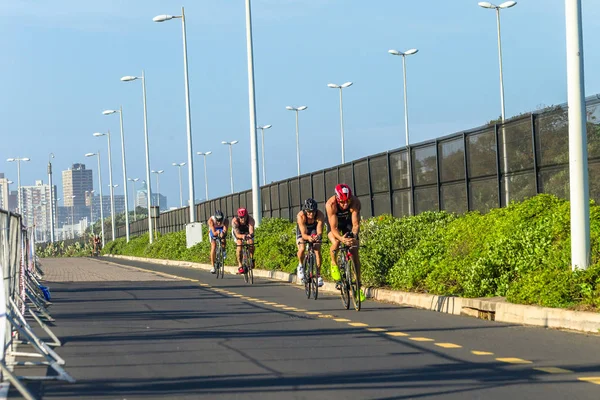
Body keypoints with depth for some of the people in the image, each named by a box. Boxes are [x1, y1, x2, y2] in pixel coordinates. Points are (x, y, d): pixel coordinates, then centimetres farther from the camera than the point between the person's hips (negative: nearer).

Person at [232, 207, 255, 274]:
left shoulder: (250, 220, -36)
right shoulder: (235, 221, -38)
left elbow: (251, 231, -48)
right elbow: (237, 234, -45)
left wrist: (250, 235, -72)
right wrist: (242, 236, -67)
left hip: (247, 232, 1)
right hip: (237, 232, -1)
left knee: (251, 245, -22)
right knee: (239, 245, -25)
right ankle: (240, 265, -16)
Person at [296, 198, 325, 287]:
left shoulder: (320, 215, -33)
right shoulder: (300, 216, -36)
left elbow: (319, 231, -38)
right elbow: (304, 234, -40)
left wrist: (318, 236, -62)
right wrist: (308, 237, -62)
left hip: (314, 231, 1)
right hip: (302, 232, -1)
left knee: (317, 250, -17)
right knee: (302, 248, -26)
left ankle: (318, 275, -7)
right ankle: (300, 265, 3)